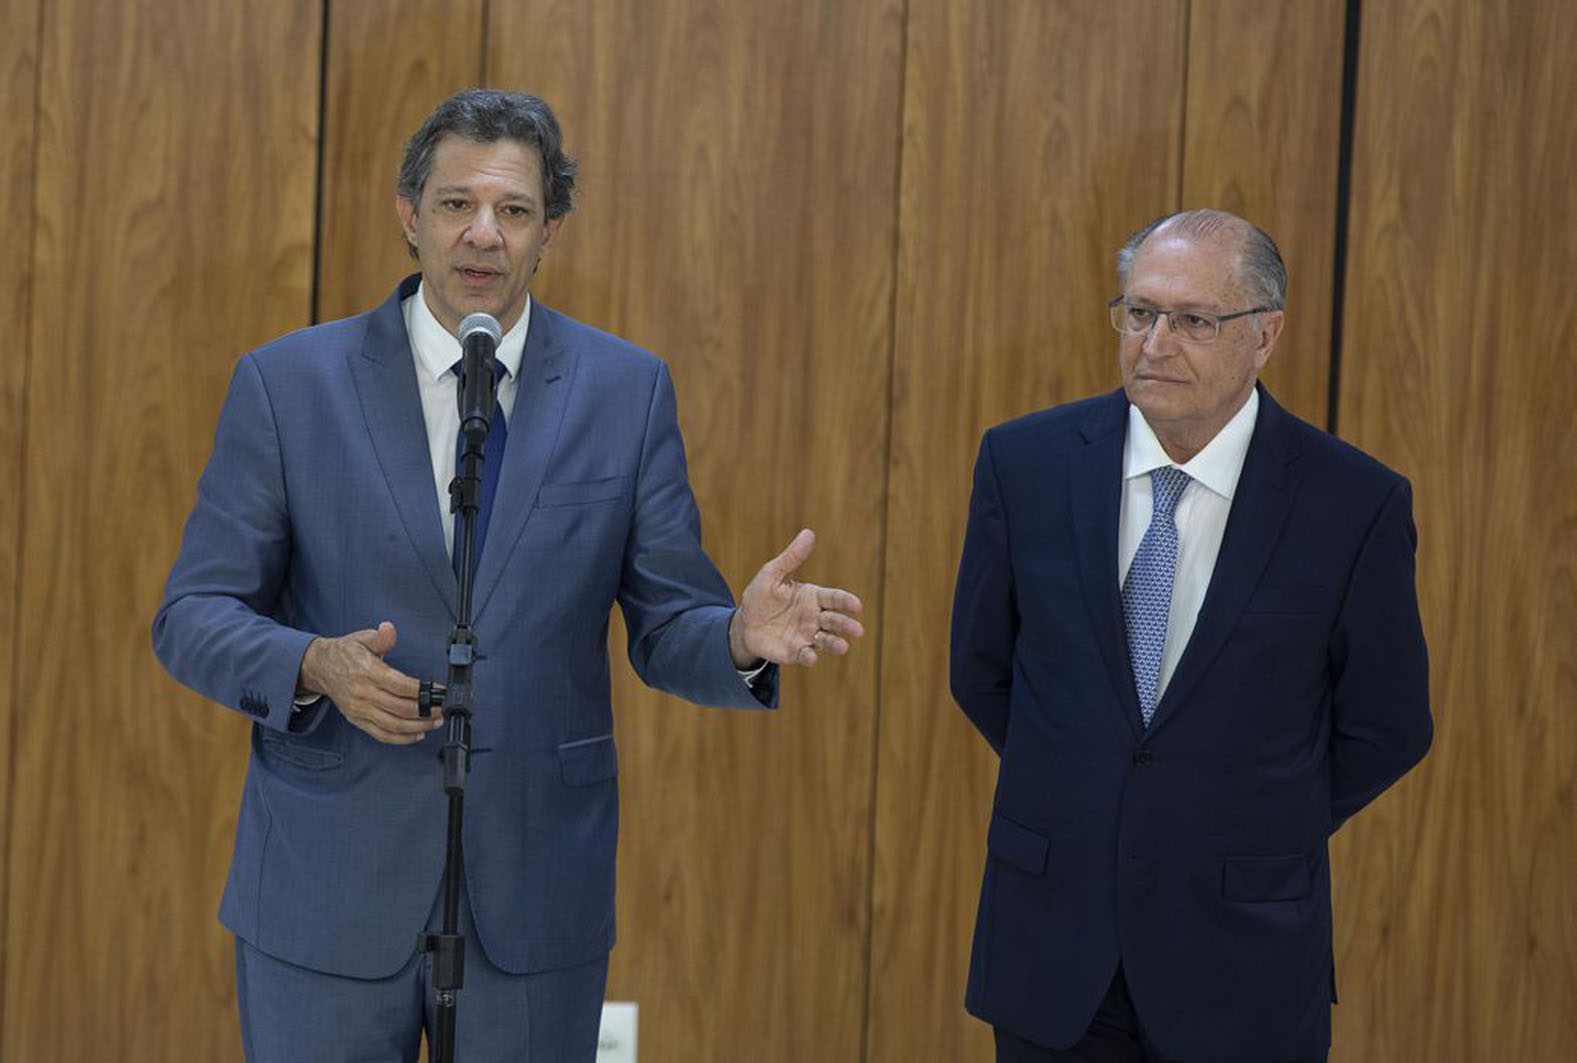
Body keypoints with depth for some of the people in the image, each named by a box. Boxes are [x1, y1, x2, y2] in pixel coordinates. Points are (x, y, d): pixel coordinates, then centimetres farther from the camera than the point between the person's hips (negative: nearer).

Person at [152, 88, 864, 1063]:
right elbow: (193, 617, -1)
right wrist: (315, 664, -21)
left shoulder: (627, 390, 2)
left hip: (535, 897, 1)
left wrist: (742, 638, -20)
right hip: (328, 887, -1)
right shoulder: (288, 383, -2)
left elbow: (666, 629, 2)